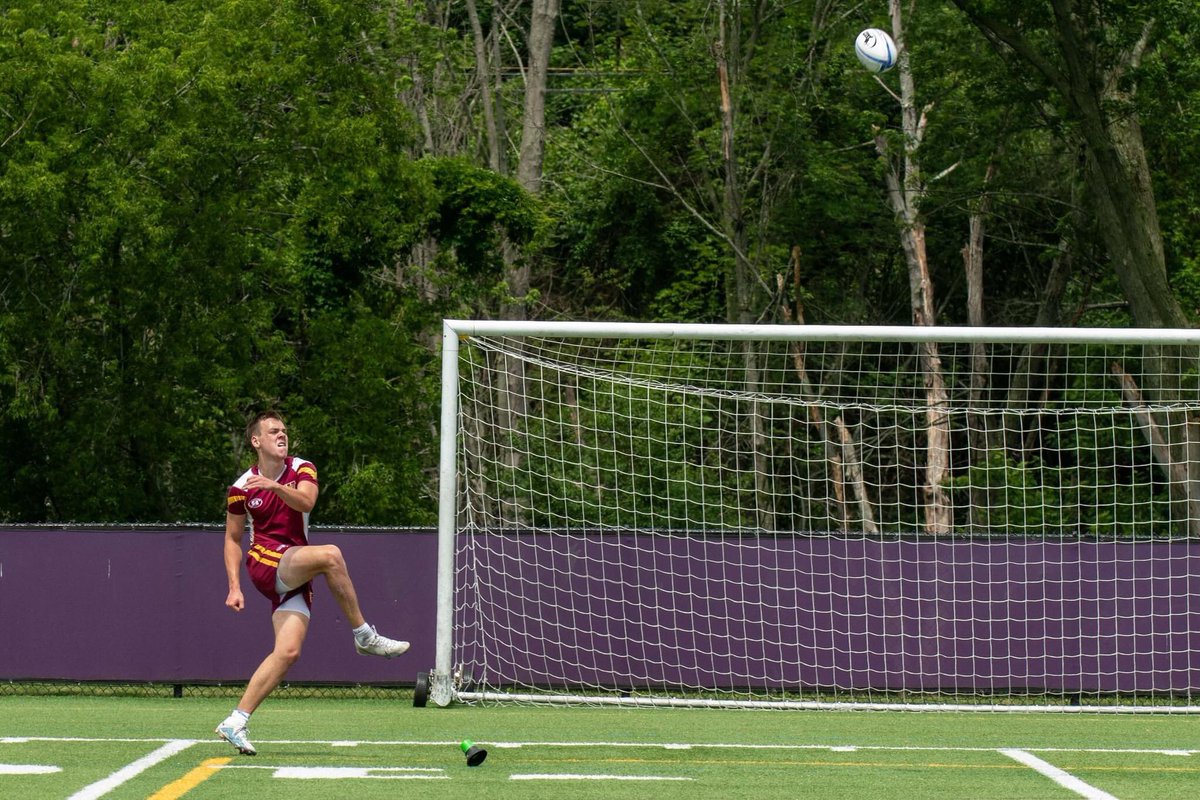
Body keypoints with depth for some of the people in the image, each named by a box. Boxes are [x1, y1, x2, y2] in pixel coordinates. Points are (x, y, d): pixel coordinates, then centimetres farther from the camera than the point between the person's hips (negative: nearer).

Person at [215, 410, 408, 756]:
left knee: (288, 651, -10)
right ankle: (364, 635, -21)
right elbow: (233, 539, 11)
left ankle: (236, 723, -6)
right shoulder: (241, 488, 3)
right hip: (265, 562, -4)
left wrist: (276, 486, -35)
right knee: (330, 554, -30)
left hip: (294, 577, 4)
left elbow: (305, 502, -16)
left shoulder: (302, 469, 6)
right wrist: (235, 586, 1)